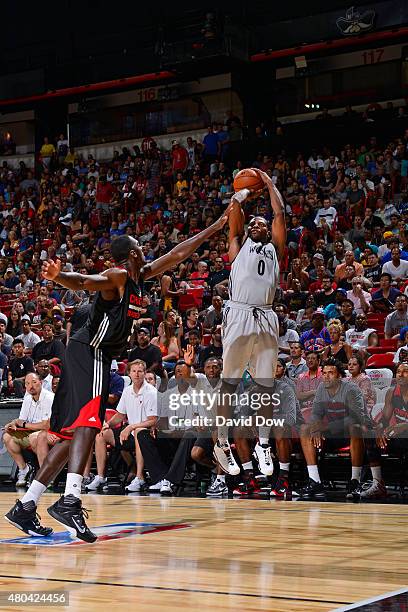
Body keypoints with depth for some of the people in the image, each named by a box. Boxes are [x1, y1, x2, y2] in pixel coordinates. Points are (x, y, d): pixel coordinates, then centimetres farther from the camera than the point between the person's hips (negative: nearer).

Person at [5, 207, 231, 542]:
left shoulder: (140, 275, 16)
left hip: (98, 357, 10)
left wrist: (218, 226, 28)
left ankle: (25, 506, 7)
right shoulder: (118, 276, -10)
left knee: (75, 434, 7)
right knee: (88, 423, -23)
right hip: (89, 351, -10)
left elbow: (177, 254, 24)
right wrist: (57, 276, -52)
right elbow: (83, 282, -29)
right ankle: (70, 501, -36)